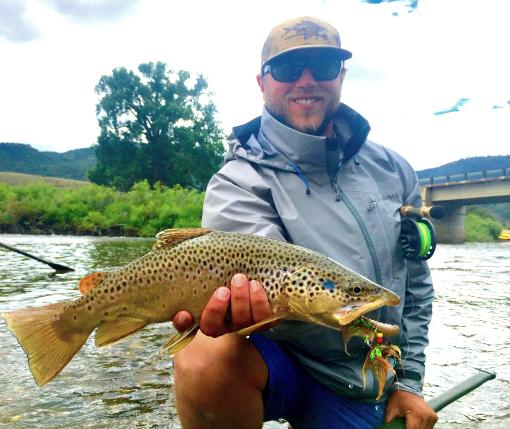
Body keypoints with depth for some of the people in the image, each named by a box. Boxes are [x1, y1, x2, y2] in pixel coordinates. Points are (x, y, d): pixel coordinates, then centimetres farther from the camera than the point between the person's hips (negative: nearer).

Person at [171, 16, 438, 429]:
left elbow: (416, 284, 8)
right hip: (280, 366, -4)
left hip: (371, 392, 4)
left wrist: (409, 380, 6)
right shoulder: (237, 185, -14)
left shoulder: (392, 170, 1)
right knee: (206, 357, -33)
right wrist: (241, 304, -54)